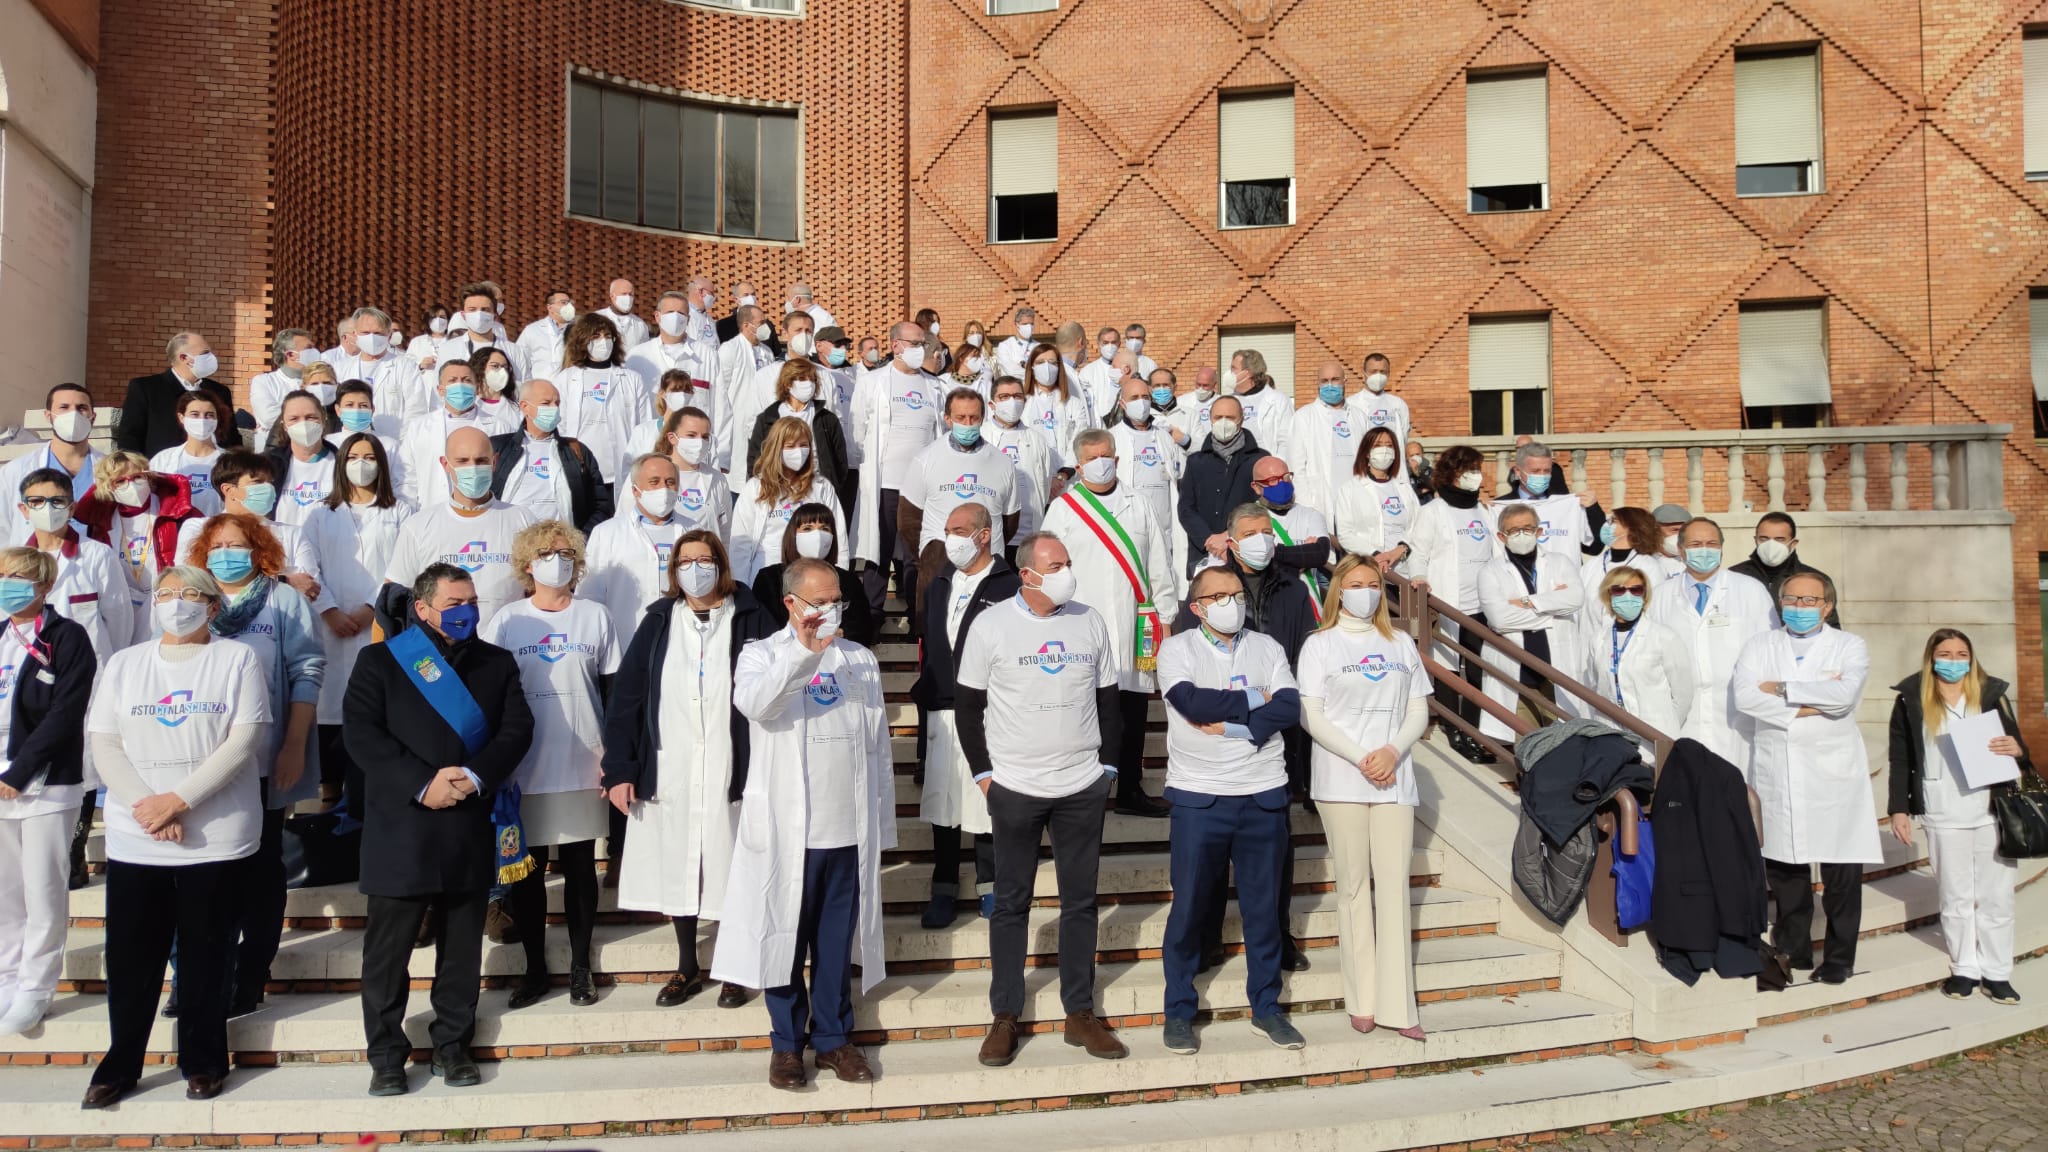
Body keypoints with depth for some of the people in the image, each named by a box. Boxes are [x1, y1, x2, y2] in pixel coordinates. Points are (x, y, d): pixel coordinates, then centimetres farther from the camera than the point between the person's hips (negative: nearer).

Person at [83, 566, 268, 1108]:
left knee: (205, 958, 6)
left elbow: (245, 739, -9)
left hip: (216, 838, -2)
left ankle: (203, 1062, 19)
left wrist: (179, 799, -16)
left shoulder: (237, 659, 0)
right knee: (130, 959, 7)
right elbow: (103, 744, 4)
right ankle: (119, 1066, 21)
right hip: (134, 839, 3)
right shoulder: (124, 664, 10)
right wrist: (146, 805, -11)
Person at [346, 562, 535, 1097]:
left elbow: (517, 728, 2)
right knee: (388, 947, 2)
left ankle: (452, 1047, 21)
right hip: (400, 827, -2)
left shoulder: (498, 663, 12)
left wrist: (475, 777, -15)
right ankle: (387, 1055, 15)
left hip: (471, 828, 3)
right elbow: (361, 731, -7)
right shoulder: (380, 660, 4)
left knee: (462, 946, 9)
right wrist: (422, 784, -17)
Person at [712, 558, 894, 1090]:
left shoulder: (861, 659, 11)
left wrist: (882, 826, 10)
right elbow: (753, 702, -23)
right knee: (784, 938, 7)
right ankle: (787, 1042, 21)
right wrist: (803, 652, -31)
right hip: (786, 831, -3)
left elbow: (878, 747, 12)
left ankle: (834, 1037, 24)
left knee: (837, 942, 10)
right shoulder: (763, 654, 1)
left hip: (849, 830, 3)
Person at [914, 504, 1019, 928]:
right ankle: (944, 889, 19)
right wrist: (924, 693, 14)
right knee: (941, 800, 8)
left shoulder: (1009, 586, -5)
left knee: (987, 799, 3)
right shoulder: (939, 586, 16)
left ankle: (989, 885, 20)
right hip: (940, 713, 5)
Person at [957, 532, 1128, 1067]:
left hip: (1083, 788, 3)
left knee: (1080, 901, 10)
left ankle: (1080, 1013, 21)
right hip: (1014, 788, -2)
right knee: (1011, 903, 7)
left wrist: (1107, 766, 6)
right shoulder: (991, 625, -6)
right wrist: (983, 773, -3)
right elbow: (967, 704, 0)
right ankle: (1005, 1017, 18)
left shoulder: (1090, 622, 3)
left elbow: (1108, 699, 11)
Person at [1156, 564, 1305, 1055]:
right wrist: (1253, 700, -8)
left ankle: (1266, 1006, 25)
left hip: (1264, 795, 3)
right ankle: (1179, 1011, 17)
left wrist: (1232, 725, -16)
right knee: (1189, 907, 4)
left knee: (1263, 905, 10)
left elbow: (1290, 708, -6)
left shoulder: (1266, 647, 9)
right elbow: (1191, 702, -18)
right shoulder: (1177, 649, 0)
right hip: (1199, 797, -3)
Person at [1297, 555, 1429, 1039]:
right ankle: (1363, 1000, 9)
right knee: (1354, 886, 2)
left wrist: (1393, 751, -9)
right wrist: (1361, 758, -13)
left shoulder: (1401, 644, 13)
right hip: (1341, 779, -2)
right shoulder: (1320, 645, 4)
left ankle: (1398, 1005, 1)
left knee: (1394, 885, -1)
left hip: (1394, 779, 2)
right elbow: (1310, 716, -4)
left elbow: (1419, 712, 10)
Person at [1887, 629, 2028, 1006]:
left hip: (1992, 813, 1)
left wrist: (2015, 749, -14)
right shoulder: (1911, 701, 2)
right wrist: (1899, 809, 0)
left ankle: (1997, 972, 14)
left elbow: (2016, 748, 11)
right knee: (1955, 898, 8)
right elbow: (1901, 759, 4)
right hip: (1943, 818, -1)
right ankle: (1964, 969, 18)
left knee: (1997, 898, 5)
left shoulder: (1992, 695, 6)